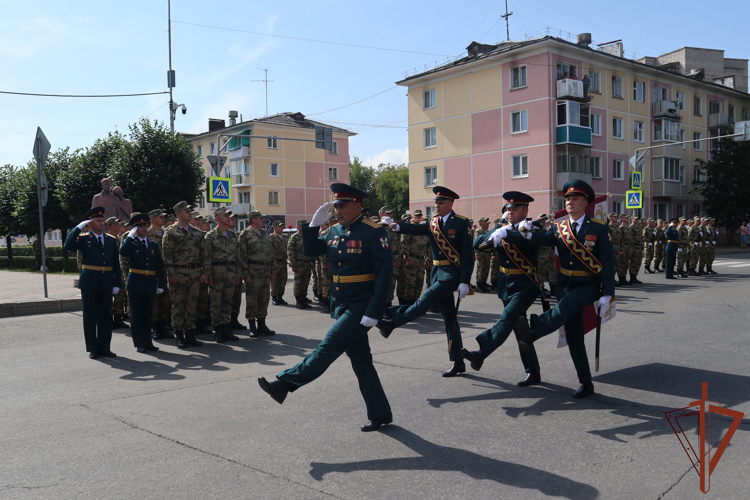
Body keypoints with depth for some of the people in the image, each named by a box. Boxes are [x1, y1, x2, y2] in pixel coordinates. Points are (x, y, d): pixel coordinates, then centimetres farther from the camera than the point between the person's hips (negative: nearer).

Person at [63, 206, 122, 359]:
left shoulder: (111, 240, 10)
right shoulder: (83, 238, 1)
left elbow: (116, 264, 9)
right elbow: (68, 246, -20)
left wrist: (116, 283, 3)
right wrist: (79, 227, -17)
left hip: (106, 283, 3)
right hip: (89, 283, -3)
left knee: (106, 316, 7)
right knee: (90, 316, 4)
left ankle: (104, 347, 16)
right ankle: (92, 348, 13)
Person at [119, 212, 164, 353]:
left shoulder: (154, 245, 12)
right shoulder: (131, 242, 2)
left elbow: (159, 267, 11)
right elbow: (123, 252, -22)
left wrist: (160, 285, 5)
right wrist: (130, 236, -17)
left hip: (150, 285, 3)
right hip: (135, 283, -3)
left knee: (148, 314, 9)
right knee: (136, 314, 2)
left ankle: (147, 342, 17)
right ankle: (139, 343, 8)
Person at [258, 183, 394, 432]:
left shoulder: (374, 233, -14)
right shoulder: (335, 232, 8)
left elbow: (385, 272, -18)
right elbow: (310, 251, 17)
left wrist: (374, 312, -22)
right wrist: (314, 224, 0)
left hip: (362, 307, -8)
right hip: (341, 306, 8)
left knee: (328, 347, -11)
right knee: (360, 361, 12)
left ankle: (285, 383, -3)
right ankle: (380, 414, 22)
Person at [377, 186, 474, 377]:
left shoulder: (462, 223, -8)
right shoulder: (433, 222, 9)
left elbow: (468, 254, -13)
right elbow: (418, 228, -10)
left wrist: (464, 282, -18)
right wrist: (397, 227, -28)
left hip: (453, 273, -7)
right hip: (437, 271, 7)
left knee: (426, 300, -22)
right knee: (448, 316, 9)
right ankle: (458, 362, 16)